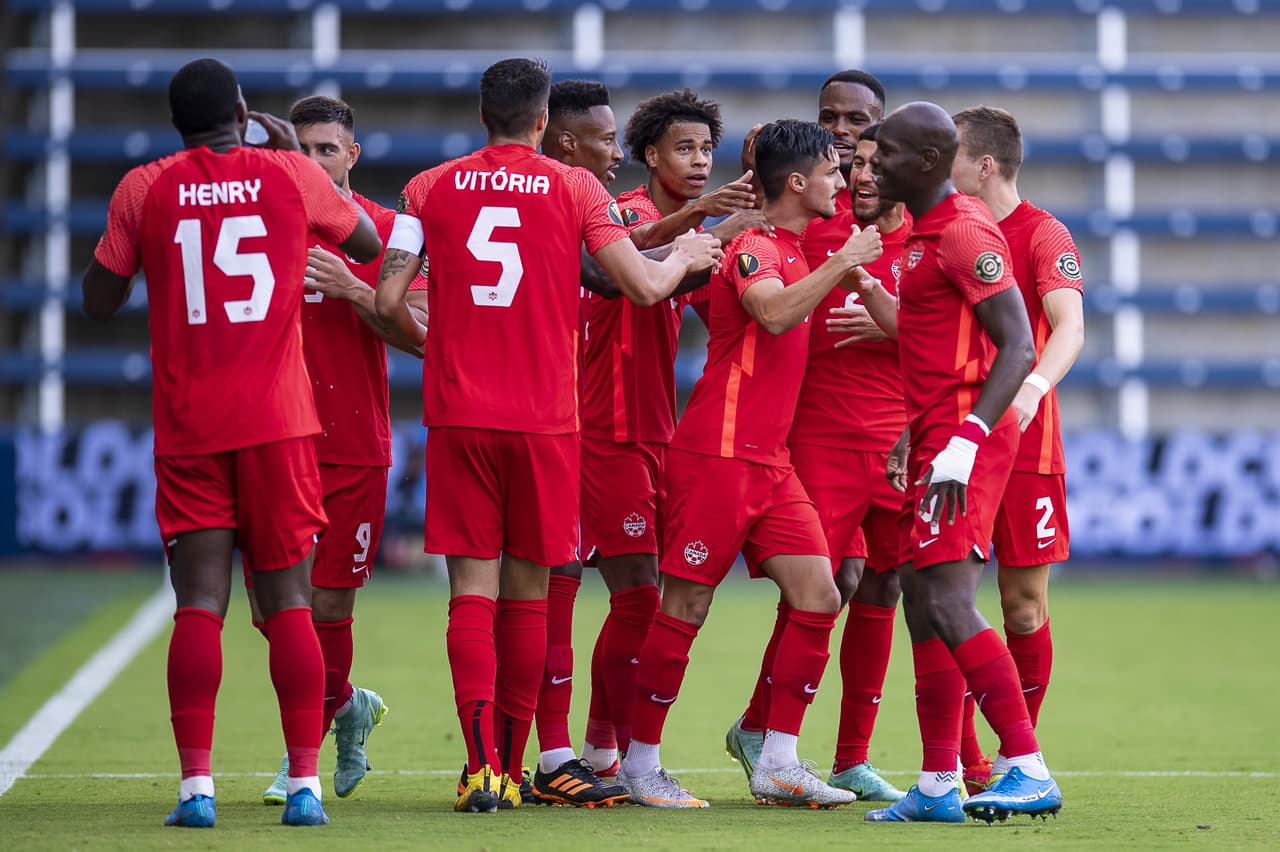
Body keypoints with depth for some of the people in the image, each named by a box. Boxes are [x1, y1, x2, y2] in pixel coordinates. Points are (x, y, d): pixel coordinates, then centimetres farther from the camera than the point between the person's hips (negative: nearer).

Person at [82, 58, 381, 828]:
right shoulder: (290, 176, 2)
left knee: (199, 605, 0)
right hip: (279, 422, 0)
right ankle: (305, 785, -1)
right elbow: (370, 245, 19)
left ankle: (197, 786, -8)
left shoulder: (144, 189, 1)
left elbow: (101, 300, 10)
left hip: (187, 430, 0)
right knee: (290, 602, 3)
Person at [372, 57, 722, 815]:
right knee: (527, 594, 10)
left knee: (473, 588, 0)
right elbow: (643, 286, -4)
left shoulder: (431, 189, 5)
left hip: (459, 413, 0)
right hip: (545, 418, 0)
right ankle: (510, 769, 15)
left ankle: (482, 762, -16)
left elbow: (388, 301, 0)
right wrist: (684, 258, 17)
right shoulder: (575, 188, 2)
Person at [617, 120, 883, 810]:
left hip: (770, 461, 9)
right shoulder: (753, 246, -10)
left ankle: (777, 764, 5)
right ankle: (640, 763, 6)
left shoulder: (794, 250, 17)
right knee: (686, 607, -4)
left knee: (818, 597, 1)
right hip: (718, 454, -9)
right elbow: (774, 313, -30)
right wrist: (842, 263, -25)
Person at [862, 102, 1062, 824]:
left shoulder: (964, 231, -13)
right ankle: (938, 787, 13)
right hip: (939, 439, 10)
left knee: (947, 602, -16)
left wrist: (963, 443, -25)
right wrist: (919, 441, 23)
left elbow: (1019, 347, -19)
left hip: (965, 438, -10)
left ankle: (1031, 772, -18)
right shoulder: (924, 231, 17)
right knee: (921, 604, 9)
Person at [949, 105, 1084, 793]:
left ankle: (1016, 761, 13)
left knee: (1024, 609, 1)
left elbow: (1069, 328, -18)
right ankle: (967, 767, 3)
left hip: (1021, 445, -5)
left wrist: (1034, 386, -35)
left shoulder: (1043, 234, -4)